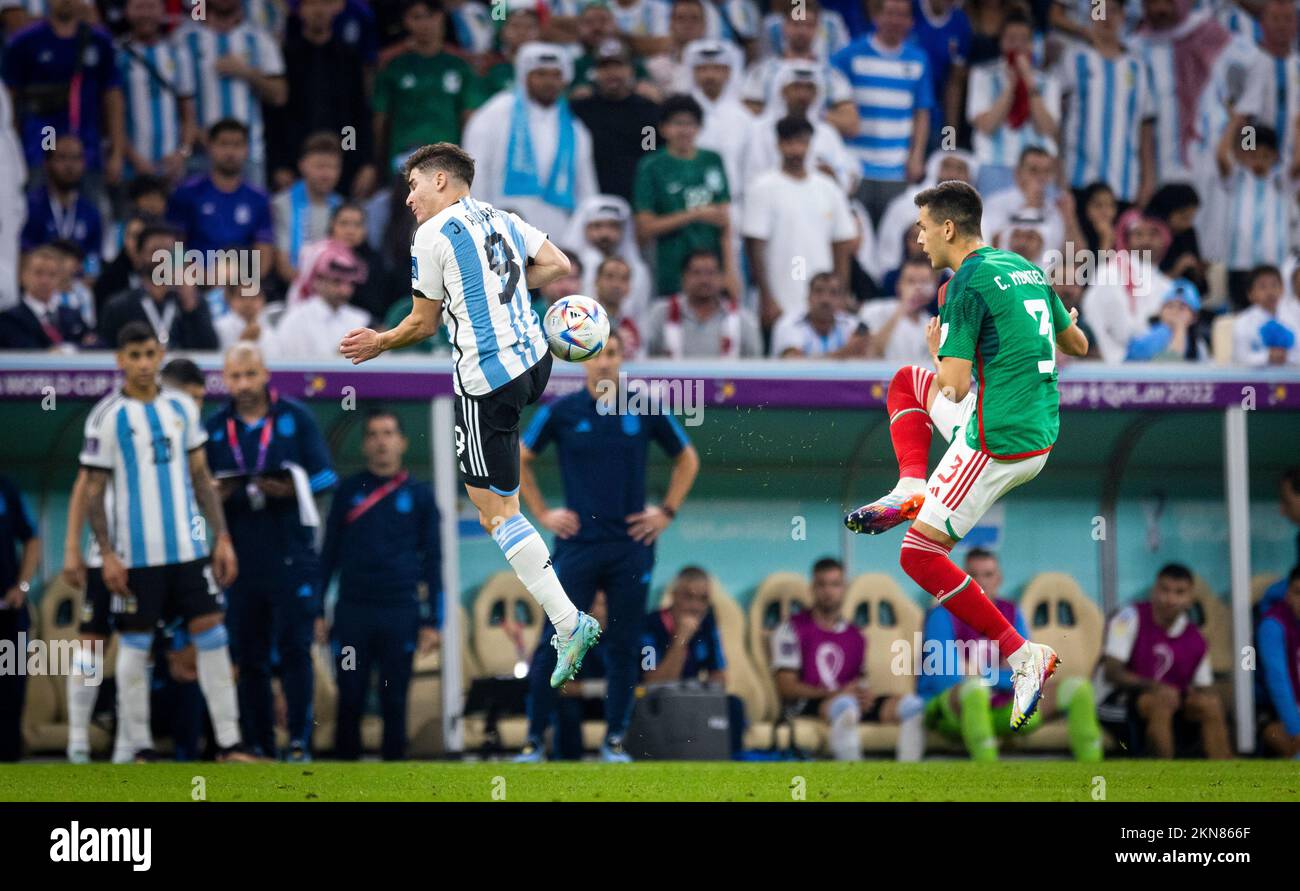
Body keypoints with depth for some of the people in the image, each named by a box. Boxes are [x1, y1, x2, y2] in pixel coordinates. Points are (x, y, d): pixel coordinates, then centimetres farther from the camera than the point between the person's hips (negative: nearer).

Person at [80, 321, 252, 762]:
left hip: (189, 548, 4)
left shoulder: (182, 408, 8)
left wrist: (222, 537, 7)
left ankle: (229, 743, 2)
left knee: (211, 636, 0)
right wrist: (107, 554, -11)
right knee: (134, 646, 2)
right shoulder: (107, 416, -5)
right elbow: (93, 491, -4)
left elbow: (201, 477, 13)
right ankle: (140, 749, 9)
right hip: (136, 555, -4)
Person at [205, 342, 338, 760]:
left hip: (292, 554, -3)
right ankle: (258, 744, 10)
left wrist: (288, 489, -17)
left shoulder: (295, 417, 3)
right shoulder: (214, 427, 9)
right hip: (241, 557, 3)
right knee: (249, 657, 5)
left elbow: (325, 475, 1)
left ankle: (300, 741, -4)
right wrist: (215, 495, -10)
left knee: (294, 648, -7)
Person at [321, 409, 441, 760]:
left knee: (394, 702, 2)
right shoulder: (349, 491, 9)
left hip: (400, 613, -1)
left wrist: (431, 621, 3)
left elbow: (432, 561, 8)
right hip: (352, 611, 1)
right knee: (350, 701, 0)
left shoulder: (419, 495, 7)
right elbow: (329, 552, 12)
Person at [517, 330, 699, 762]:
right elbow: (519, 460, 12)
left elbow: (687, 459, 15)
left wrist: (666, 511, 7)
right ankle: (534, 739, 2)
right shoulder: (561, 412, 0)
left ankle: (614, 739, 12)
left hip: (631, 544, 1)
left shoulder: (646, 411, 2)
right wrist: (542, 513, 5)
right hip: (577, 543, -1)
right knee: (554, 645, -4)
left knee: (623, 647, 3)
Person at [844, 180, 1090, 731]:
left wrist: (940, 348, 3)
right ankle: (912, 492, 9)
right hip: (1041, 432, 9)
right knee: (907, 380, 26)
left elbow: (954, 387, -18)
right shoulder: (1023, 268, 11)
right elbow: (1077, 345, 22)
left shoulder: (967, 284, -15)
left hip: (997, 444, -9)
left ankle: (1022, 656, -7)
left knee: (920, 555, -2)